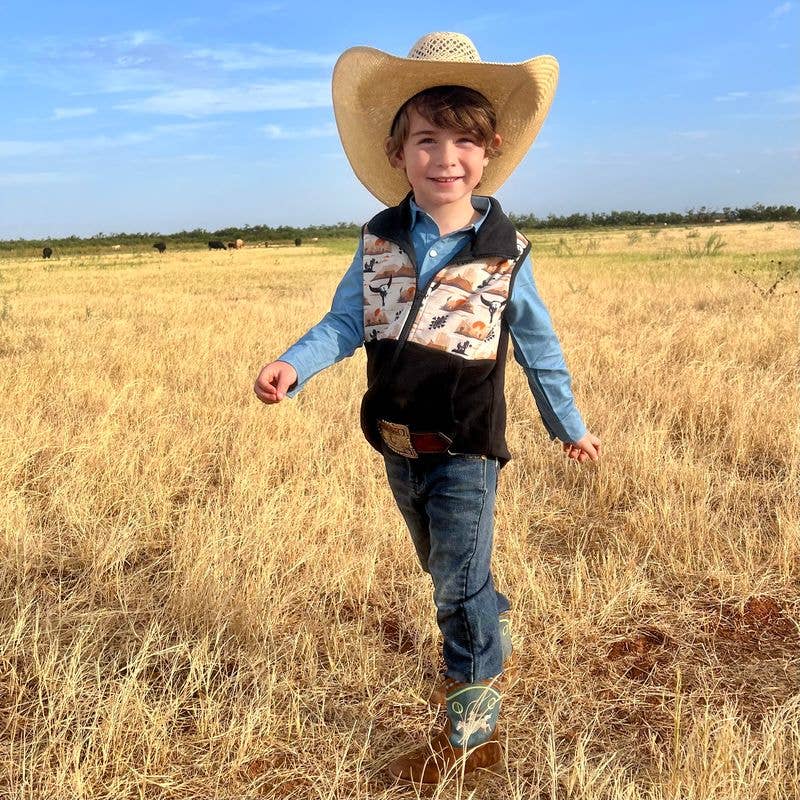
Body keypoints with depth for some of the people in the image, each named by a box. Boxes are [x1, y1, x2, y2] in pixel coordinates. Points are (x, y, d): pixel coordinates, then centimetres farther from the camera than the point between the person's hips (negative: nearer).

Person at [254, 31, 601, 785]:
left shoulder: (503, 249, -9)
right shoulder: (379, 240, -2)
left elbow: (537, 347, 0)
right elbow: (346, 322, -1)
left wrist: (569, 426, 9)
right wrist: (292, 364, -19)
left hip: (464, 448, -4)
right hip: (397, 443, 5)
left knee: (460, 585, 0)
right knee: (445, 572, 22)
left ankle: (470, 732, 17)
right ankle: (490, 652, 50)